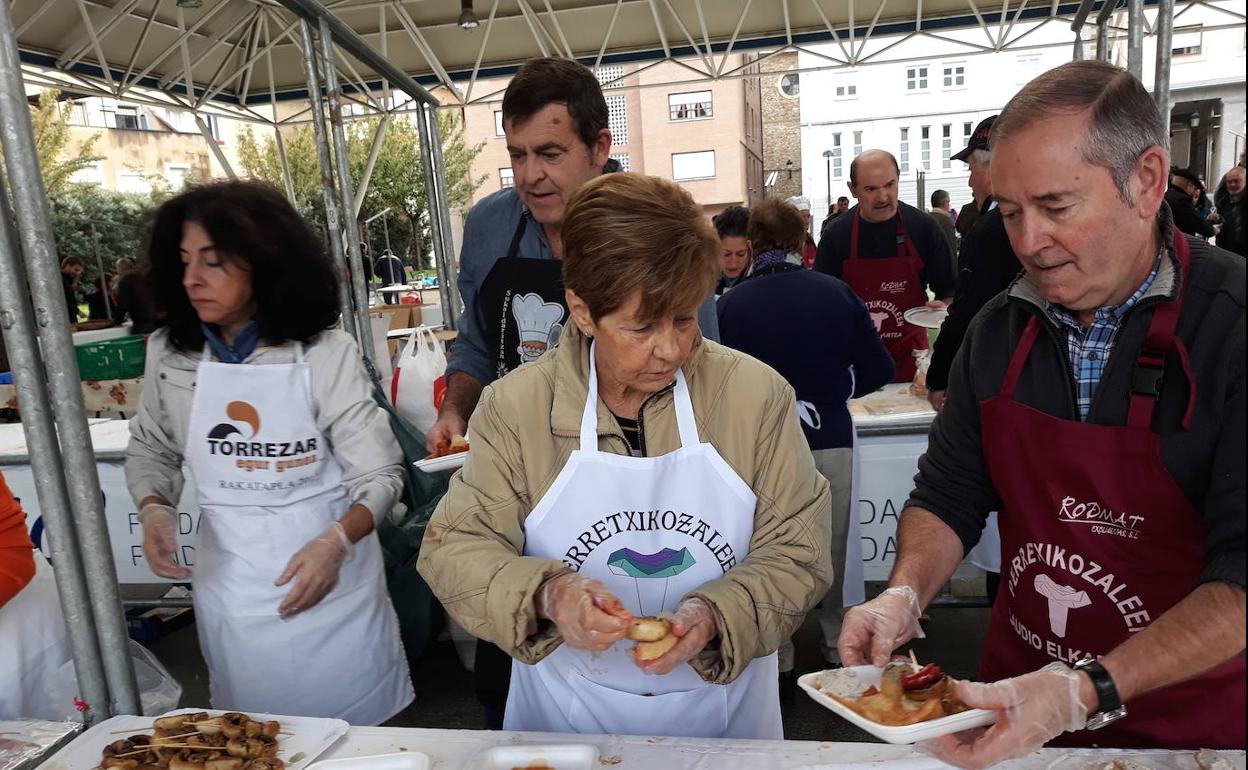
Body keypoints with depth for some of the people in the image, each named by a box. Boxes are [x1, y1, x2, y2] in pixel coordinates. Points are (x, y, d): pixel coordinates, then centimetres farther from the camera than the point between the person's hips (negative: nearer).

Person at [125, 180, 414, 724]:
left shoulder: (324, 354, -15)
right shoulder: (169, 355, -2)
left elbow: (379, 474, -11)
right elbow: (149, 450, 14)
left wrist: (335, 542, -27)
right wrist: (154, 510, -5)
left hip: (327, 575, -3)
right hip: (227, 580, 3)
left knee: (353, 734, 12)